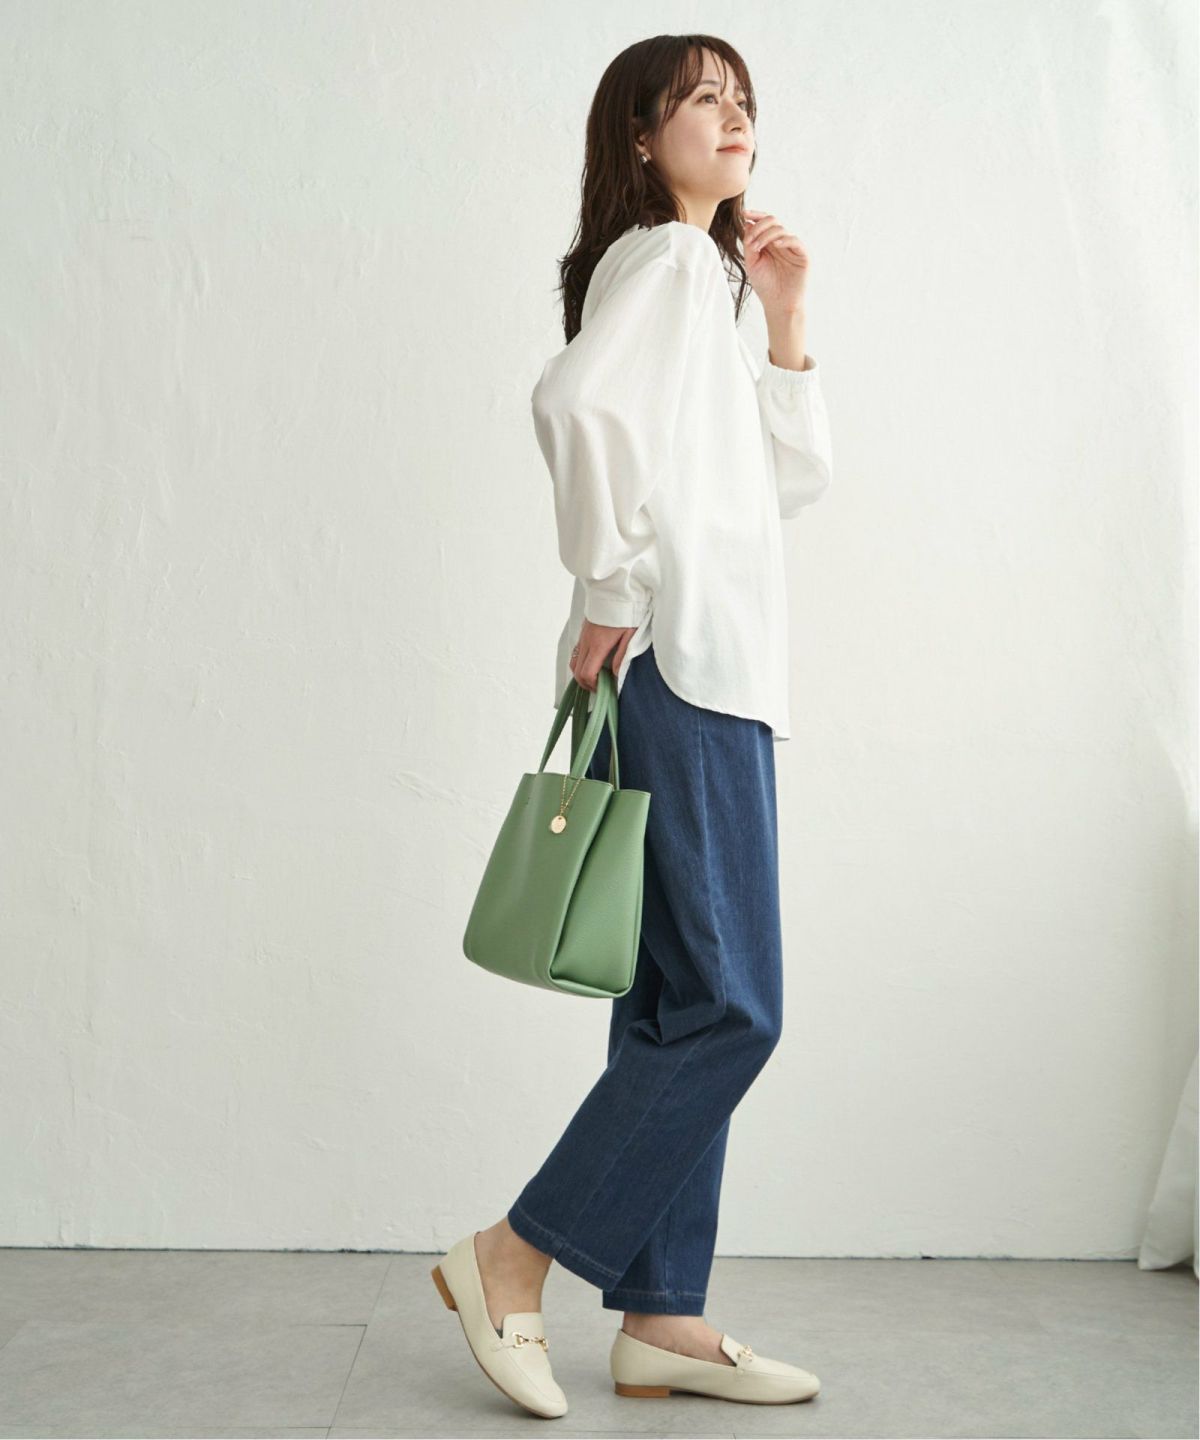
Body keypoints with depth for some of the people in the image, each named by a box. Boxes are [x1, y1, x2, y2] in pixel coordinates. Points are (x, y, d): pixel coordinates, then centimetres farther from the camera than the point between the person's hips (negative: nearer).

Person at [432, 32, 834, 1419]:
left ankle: (663, 1317, 14)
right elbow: (575, 402, -24)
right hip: (682, 670, -10)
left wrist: (787, 322, 17)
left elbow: (790, 477, 25)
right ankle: (510, 1259, 0)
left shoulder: (703, 275, 26)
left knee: (681, 1007, 8)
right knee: (728, 1005, -10)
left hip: (717, 679, 10)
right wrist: (615, 589, -18)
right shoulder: (658, 255, -3)